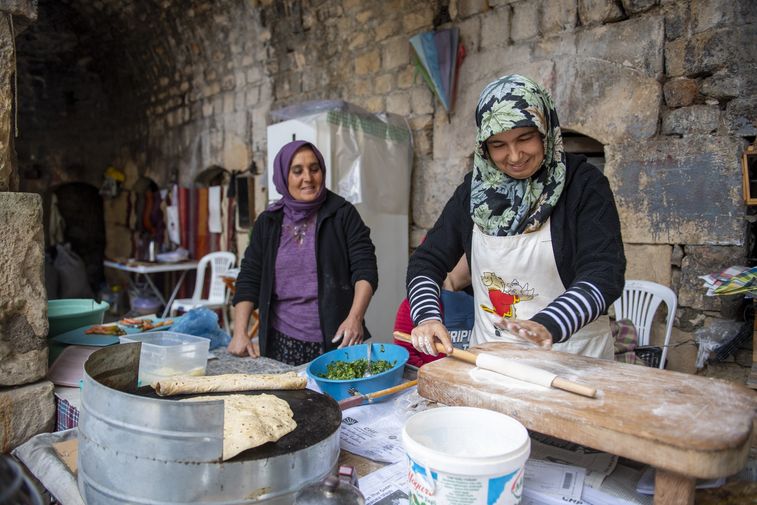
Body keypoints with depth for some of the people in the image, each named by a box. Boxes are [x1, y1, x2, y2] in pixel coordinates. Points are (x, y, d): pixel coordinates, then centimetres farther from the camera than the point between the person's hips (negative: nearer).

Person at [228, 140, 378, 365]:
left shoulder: (343, 214, -2)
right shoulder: (268, 222, 7)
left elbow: (365, 269, -7)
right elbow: (249, 279, 7)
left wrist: (355, 318, -22)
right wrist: (240, 333, -3)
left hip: (336, 341, -2)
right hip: (282, 343, 3)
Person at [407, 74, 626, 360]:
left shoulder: (583, 184, -5)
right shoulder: (474, 189, 5)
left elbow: (605, 274, -15)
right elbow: (428, 259, 4)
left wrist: (547, 325, -31)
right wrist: (427, 316, -14)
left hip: (572, 359, -1)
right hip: (489, 357, 1)